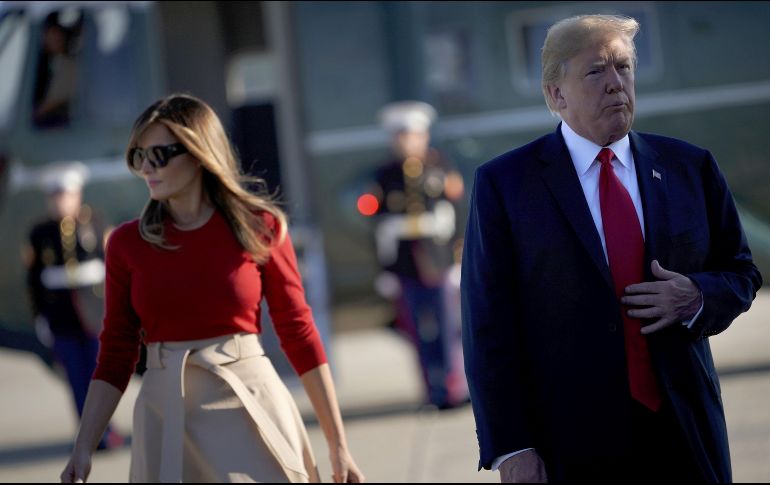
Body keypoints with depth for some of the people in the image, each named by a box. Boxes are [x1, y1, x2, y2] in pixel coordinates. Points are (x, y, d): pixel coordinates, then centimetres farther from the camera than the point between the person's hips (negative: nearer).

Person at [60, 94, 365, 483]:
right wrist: (82, 450, -3)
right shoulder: (127, 244, 3)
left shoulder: (260, 227, -3)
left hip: (251, 405, -2)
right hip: (166, 418, 2)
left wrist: (338, 446, -1)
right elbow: (115, 357, 6)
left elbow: (299, 335, 0)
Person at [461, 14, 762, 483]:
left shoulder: (690, 167, 8)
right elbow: (489, 326, -5)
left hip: (687, 434, 3)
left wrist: (696, 298, -9)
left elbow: (741, 273, 15)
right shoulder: (504, 183, -2)